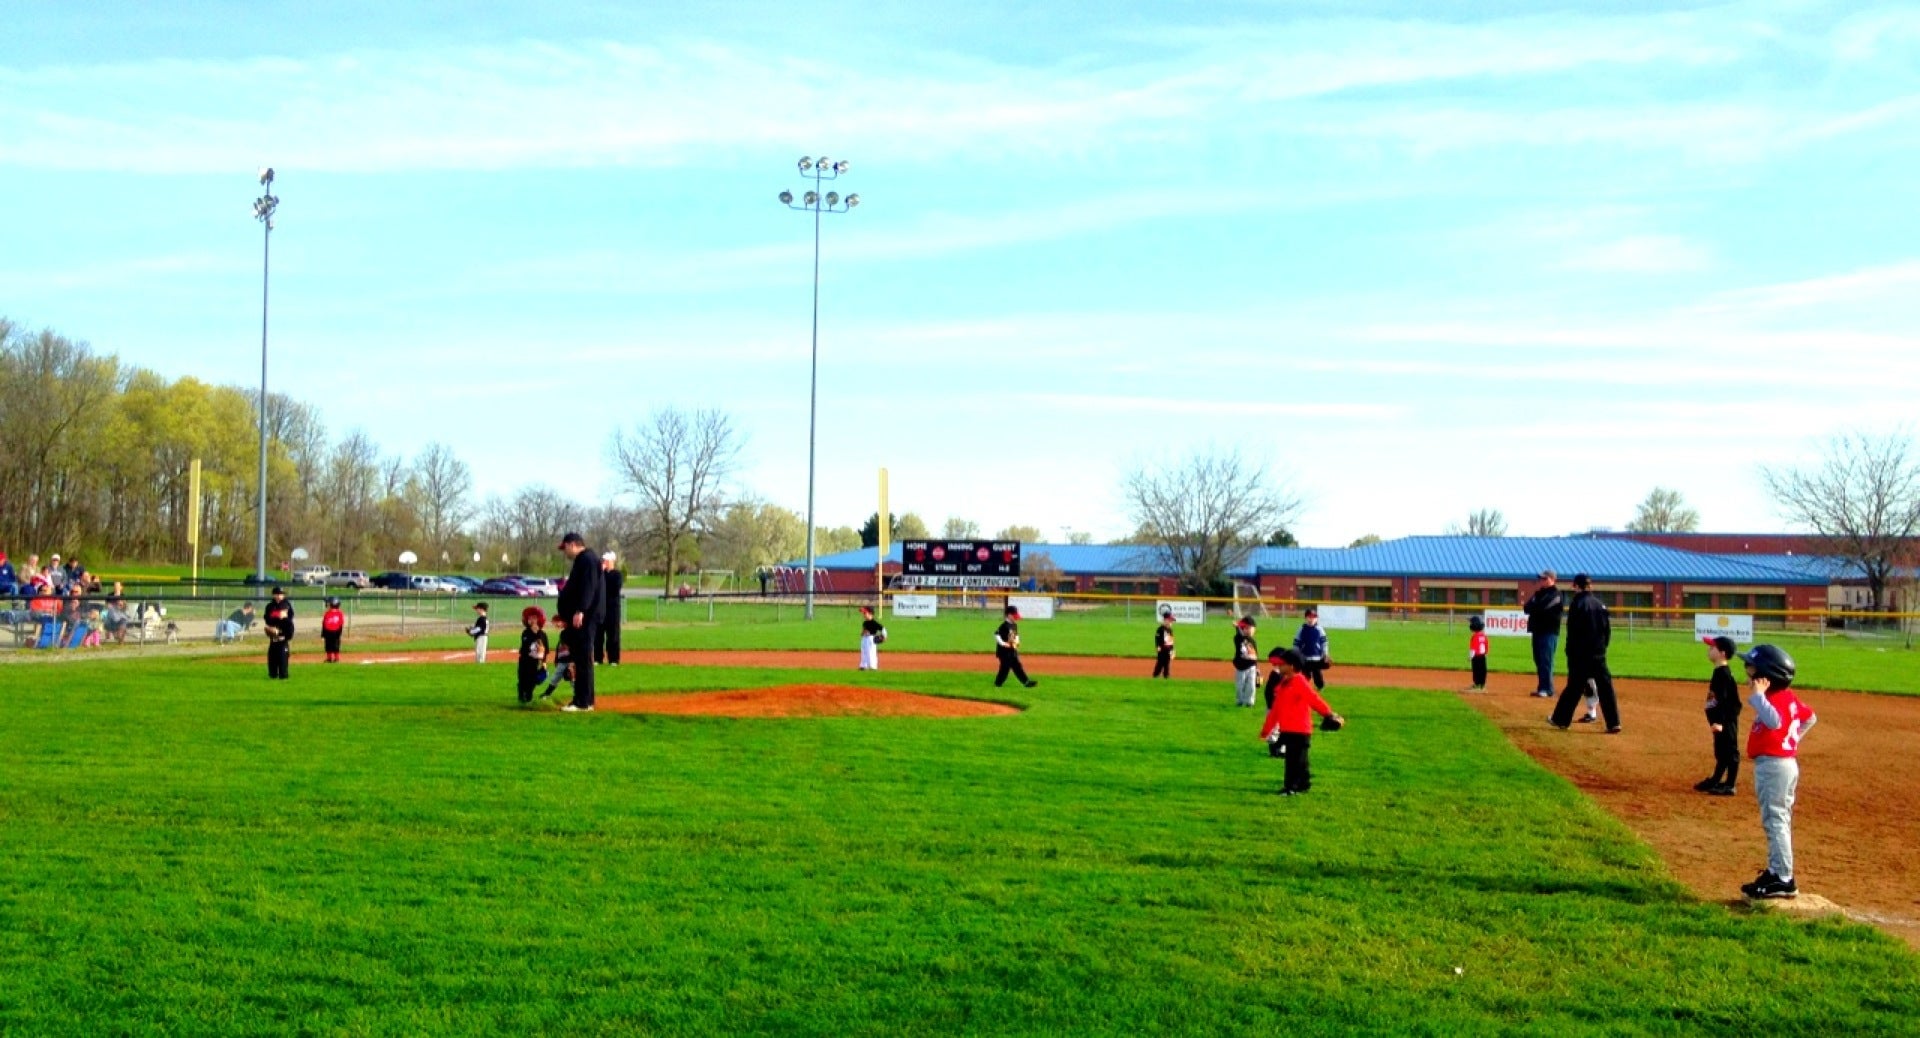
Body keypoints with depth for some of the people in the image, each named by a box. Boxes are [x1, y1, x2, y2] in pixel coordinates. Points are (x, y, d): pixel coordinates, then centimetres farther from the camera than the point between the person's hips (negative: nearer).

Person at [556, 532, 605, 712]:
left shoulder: (587, 559, -11)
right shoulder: (583, 559, 22)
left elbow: (588, 587, -22)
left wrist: (580, 611, -29)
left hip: (585, 616, -11)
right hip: (583, 616, 11)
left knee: (583, 658, -11)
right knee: (581, 658, 14)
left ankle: (583, 702, -12)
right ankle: (584, 699, 19)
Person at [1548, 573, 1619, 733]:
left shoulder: (1577, 604, -9)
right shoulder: (1600, 604, 8)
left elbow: (1573, 632, -11)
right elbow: (1608, 630, 10)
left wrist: (1571, 654, -7)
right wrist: (1602, 646, 16)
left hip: (1581, 654, -5)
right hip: (1599, 654, 5)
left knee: (1574, 687, 4)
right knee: (1605, 687, 1)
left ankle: (1560, 719, 15)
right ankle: (1614, 723, -3)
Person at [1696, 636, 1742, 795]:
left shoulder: (1723, 673, -18)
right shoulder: (1719, 672, 13)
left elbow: (1723, 700, -23)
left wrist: (1719, 721, -26)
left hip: (1726, 720, -11)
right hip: (1721, 719, 11)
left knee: (1730, 751, -3)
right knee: (1720, 751, 19)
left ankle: (1729, 786, 1)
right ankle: (1715, 781, 30)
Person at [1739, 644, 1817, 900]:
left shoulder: (1776, 698, -19)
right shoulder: (1788, 697, 12)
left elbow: (1774, 721, -40)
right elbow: (1809, 717, 26)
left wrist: (1758, 695, -36)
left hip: (1773, 765, -11)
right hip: (1786, 762, 11)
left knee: (1775, 821, -8)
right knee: (1778, 820, 17)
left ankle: (1783, 880, -8)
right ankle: (1776, 872, 27)